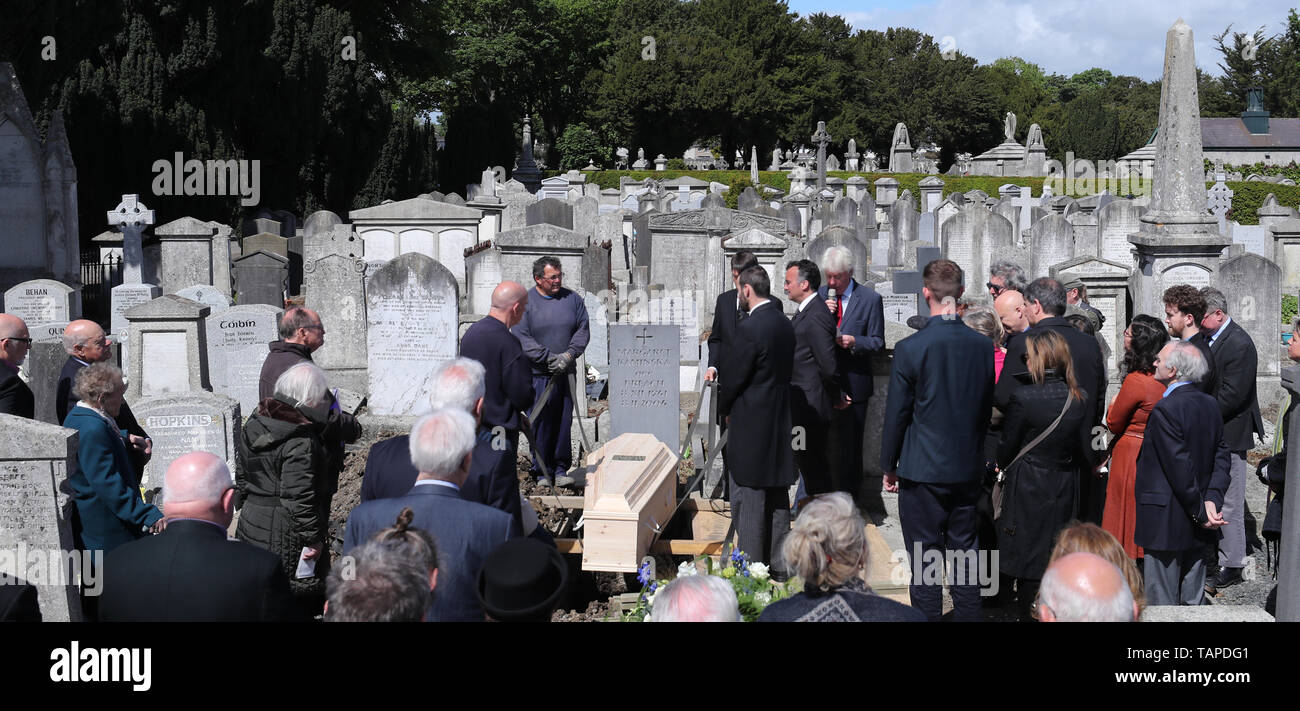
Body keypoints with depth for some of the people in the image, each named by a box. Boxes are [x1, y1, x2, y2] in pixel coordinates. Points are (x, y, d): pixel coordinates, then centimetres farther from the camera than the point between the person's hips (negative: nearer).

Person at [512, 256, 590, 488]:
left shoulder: (572, 299, 8)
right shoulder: (525, 302, -3)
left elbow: (583, 330, 8)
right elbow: (520, 338, -9)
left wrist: (569, 355, -8)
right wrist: (549, 358, -16)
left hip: (566, 373, 3)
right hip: (537, 374, -3)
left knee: (564, 423, 6)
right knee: (540, 423, -2)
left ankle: (561, 469, 15)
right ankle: (542, 471, 9)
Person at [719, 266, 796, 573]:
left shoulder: (750, 328, -18)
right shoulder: (784, 323, 8)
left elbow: (733, 377, -15)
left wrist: (725, 407, 5)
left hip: (751, 425, -8)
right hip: (779, 422, 8)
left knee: (749, 498, -1)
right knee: (777, 495, 14)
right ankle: (778, 564, 23)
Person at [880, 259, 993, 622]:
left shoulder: (910, 348, -15)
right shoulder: (983, 346, -2)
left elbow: (896, 414, -9)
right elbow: (988, 409, 7)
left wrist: (888, 467, 3)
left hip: (923, 471, -4)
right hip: (969, 470, 4)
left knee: (925, 563, 4)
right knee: (965, 555, 15)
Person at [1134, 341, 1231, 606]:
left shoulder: (1165, 410, -18)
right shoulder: (1210, 404, 6)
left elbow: (1179, 467, -20)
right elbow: (1222, 456, 5)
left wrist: (1201, 512, -11)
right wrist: (1212, 500, -4)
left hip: (1167, 524, -8)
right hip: (1196, 530, 8)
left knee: (1161, 601, 2)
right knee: (1193, 600, 16)